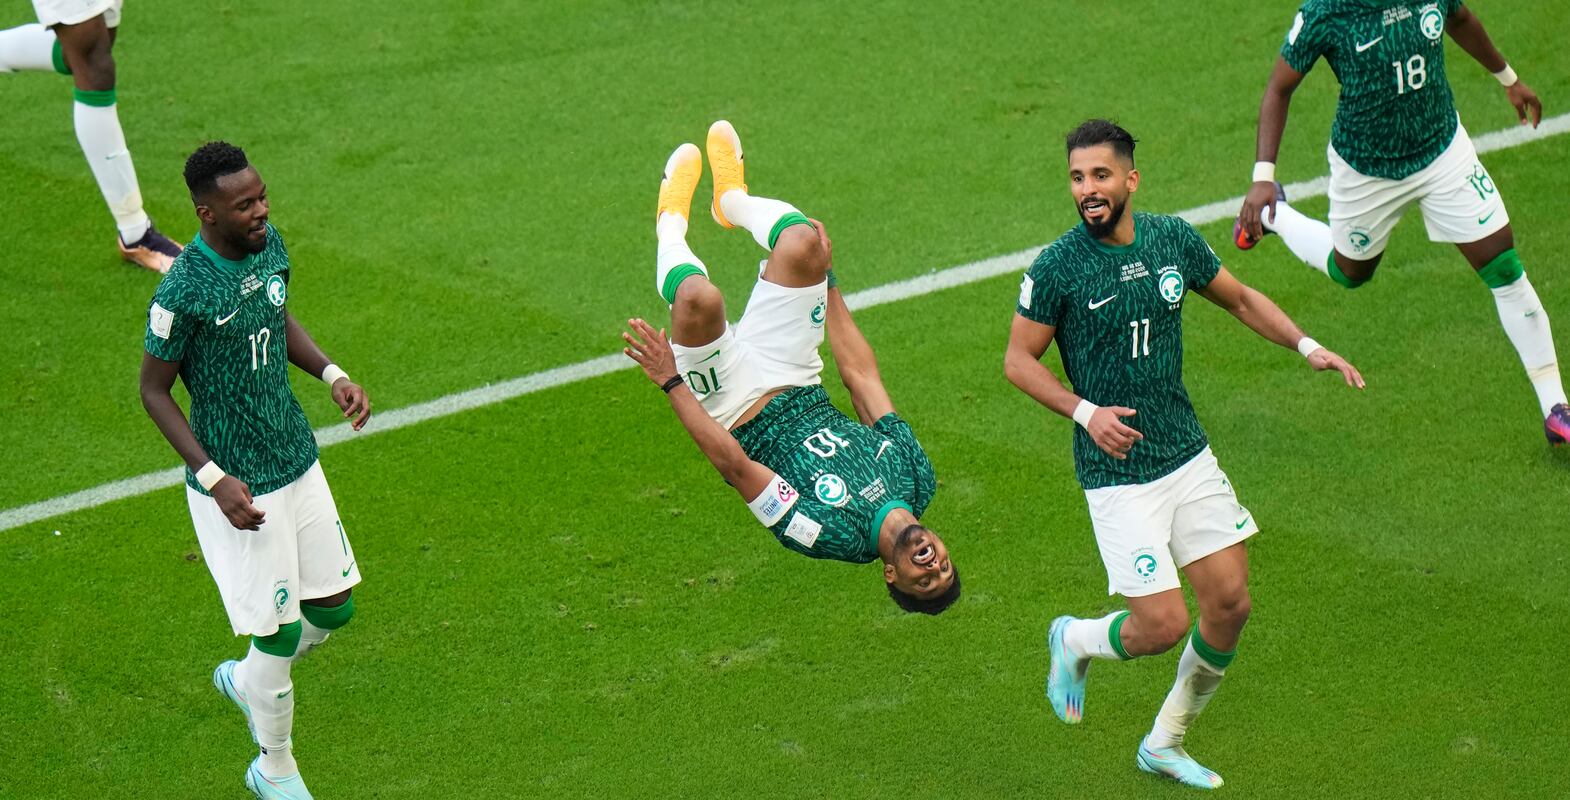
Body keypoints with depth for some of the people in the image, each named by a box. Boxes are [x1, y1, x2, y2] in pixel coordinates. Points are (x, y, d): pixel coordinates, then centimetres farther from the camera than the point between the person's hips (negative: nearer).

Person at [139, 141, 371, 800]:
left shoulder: (269, 245, -2)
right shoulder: (184, 291, -24)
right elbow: (154, 390, -13)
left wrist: (331, 375, 0)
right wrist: (214, 479, -19)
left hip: (298, 461, 7)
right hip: (237, 487, -7)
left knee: (333, 607, 13)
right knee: (281, 633, 1)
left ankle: (245, 679, 43)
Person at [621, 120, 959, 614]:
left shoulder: (834, 536, -32)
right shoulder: (918, 480, -16)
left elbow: (732, 463, -32)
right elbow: (861, 377, -7)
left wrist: (671, 383, -32)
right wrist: (827, 280, -1)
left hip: (738, 417, -5)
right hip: (796, 391, 5)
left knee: (698, 298, -31)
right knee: (803, 243, -10)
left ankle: (672, 222, 10)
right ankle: (733, 201, 27)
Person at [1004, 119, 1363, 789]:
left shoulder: (1174, 239, 1)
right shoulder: (1058, 268, -13)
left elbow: (1241, 300, 17)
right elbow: (1018, 360, -4)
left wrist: (1307, 346, 4)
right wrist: (1086, 411, -17)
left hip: (1188, 454, 5)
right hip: (1118, 475, -5)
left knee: (1230, 604, 2)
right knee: (1163, 625, -10)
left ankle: (1164, 744, 22)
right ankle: (1074, 641, 25)